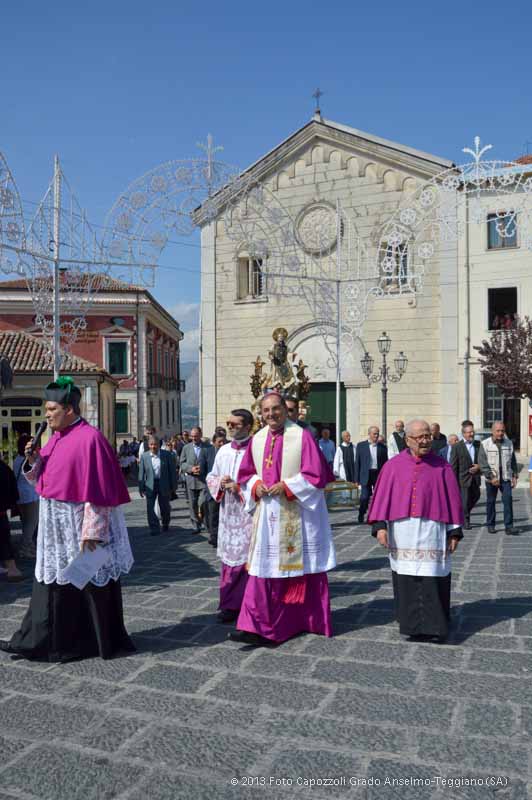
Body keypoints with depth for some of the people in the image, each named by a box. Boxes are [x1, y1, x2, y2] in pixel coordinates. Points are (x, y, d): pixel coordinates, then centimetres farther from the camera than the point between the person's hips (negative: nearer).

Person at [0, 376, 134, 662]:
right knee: (54, 581, 14)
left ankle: (104, 640, 21)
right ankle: (41, 640, 25)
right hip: (55, 526, 8)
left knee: (90, 583, 5)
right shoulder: (56, 437, 9)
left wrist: (91, 531, -22)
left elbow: (96, 489, -20)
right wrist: (34, 461, -2)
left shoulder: (89, 438, -18)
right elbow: (46, 476, 18)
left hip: (79, 524, -8)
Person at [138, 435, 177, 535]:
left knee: (164, 507, 13)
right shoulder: (144, 456, -2)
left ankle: (165, 524, 39)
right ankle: (154, 528, 6)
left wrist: (174, 486, -2)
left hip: (164, 485, 0)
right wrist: (141, 488, -2)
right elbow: (141, 473, 1)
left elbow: (172, 471, -1)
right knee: (150, 507, -5)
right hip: (150, 485, 0)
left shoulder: (167, 455, -5)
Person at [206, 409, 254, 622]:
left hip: (249, 513, -5)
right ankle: (230, 604, 16)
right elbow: (211, 477, 17)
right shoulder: (223, 451, 11)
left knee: (248, 558, -1)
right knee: (229, 558, 8)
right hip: (228, 513, 5)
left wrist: (239, 487, -15)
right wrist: (220, 483, -4)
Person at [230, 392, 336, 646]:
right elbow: (246, 473, 16)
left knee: (303, 567, 9)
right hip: (267, 514, 4)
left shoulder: (302, 437, -9)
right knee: (264, 568, 1)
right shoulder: (257, 440, 7)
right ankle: (257, 626, 5)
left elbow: (316, 475, -11)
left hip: (298, 514, -4)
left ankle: (312, 620, 27)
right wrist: (256, 485, -5)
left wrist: (286, 486, -18)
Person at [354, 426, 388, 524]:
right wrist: (357, 479, -1)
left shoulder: (382, 447, 8)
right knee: (365, 497, -4)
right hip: (366, 475, -2)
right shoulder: (361, 445, 4)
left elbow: (385, 463, 9)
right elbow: (357, 462, 3)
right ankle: (361, 517, 13)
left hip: (379, 475, 2)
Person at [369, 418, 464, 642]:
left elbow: (453, 499, 4)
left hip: (431, 533, -1)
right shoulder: (393, 466, 3)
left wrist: (455, 532, 0)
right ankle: (411, 623, 24)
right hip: (402, 532, 1)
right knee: (406, 581, 9)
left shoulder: (441, 467, 3)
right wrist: (380, 525, -8)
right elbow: (382, 496, 1)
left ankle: (434, 626, 11)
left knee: (432, 581, -1)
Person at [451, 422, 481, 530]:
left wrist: (479, 466, -9)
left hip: (475, 478, 5)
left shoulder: (478, 445, 5)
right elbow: (453, 466, -8)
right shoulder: (457, 447, -9)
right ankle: (465, 521, 16)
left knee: (476, 497, 15)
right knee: (465, 500, 1)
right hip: (463, 479, -5)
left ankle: (464, 513, 39)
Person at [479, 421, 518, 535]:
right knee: (490, 502, 7)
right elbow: (482, 463, -9)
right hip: (491, 478, -2)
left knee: (508, 500, -8)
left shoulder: (509, 443, 5)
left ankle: (509, 526, -4)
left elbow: (513, 461, 13)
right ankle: (490, 525, 20)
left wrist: (514, 476, 6)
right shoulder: (485, 444, -6)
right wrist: (491, 477, -14)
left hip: (506, 478, 2)